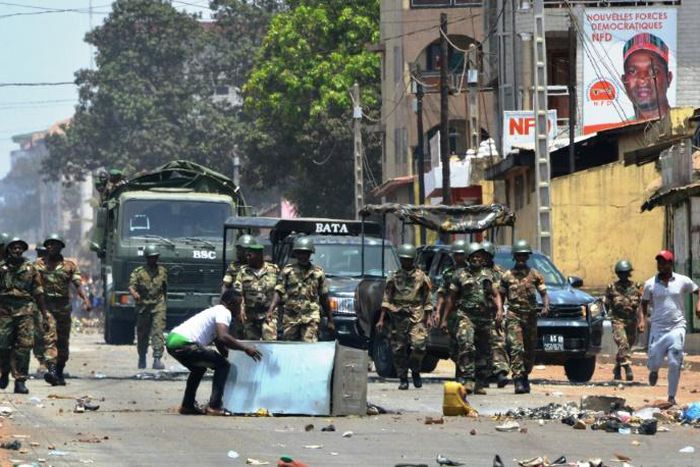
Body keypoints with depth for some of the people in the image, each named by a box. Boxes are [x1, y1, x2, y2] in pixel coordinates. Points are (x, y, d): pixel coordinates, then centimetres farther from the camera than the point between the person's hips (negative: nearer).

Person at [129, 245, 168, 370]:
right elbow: (131, 286, -12)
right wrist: (134, 293, -33)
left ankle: (157, 359, -19)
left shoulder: (162, 271, 10)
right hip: (143, 306, -1)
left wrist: (164, 302, 21)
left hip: (158, 306, 1)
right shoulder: (138, 272, 0)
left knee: (158, 332, -14)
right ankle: (142, 358, 27)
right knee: (142, 334, 8)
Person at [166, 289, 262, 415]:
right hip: (184, 343, -10)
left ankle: (187, 406, 32)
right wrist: (245, 348, -12)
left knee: (199, 368, 34)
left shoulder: (216, 311, 28)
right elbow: (222, 337, -19)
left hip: (172, 339, 10)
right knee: (223, 365, -2)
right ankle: (214, 407, -6)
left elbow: (219, 342, 36)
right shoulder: (224, 312, -3)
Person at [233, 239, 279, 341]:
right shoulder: (243, 272, 4)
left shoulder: (274, 270, 3)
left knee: (270, 341, -14)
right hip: (249, 316, 2)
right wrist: (240, 309, -18)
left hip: (269, 314, -2)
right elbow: (237, 292, -3)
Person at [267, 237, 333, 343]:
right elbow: (279, 292, 1)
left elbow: (324, 298, 13)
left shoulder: (318, 272, 8)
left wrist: (330, 320, 14)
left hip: (310, 318, -1)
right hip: (290, 318, 1)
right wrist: (271, 309, -16)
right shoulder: (287, 270, 7)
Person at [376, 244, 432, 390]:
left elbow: (427, 302, 9)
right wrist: (381, 319, 3)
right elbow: (386, 300, 10)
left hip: (416, 318, -2)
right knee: (398, 350, 0)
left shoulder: (421, 277, 7)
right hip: (397, 319, 2)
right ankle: (403, 379, 11)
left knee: (418, 345, -19)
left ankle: (415, 371, 3)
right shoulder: (394, 278, 11)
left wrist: (426, 319, 1)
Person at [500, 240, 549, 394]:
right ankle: (518, 381, -21)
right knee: (516, 348, -16)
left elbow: (544, 294, 3)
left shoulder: (535, 275, 8)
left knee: (530, 351, 9)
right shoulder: (507, 276, 7)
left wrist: (546, 306, -17)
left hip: (531, 316, 2)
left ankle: (525, 377, 28)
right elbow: (501, 296, 13)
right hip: (513, 316, -2)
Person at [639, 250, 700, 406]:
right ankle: (654, 371, 39)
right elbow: (644, 304, 10)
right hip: (657, 328, 1)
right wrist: (641, 320, -6)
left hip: (676, 327, -1)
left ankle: (672, 397, 1)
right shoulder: (650, 284, 3)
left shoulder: (683, 281, 1)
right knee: (653, 363, 0)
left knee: (675, 363, -9)